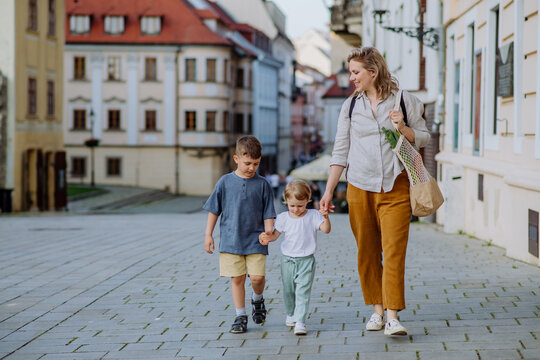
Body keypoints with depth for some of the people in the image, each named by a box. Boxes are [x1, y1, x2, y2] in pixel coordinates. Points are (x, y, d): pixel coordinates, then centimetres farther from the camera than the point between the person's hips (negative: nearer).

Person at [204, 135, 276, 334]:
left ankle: (257, 299, 25)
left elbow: (268, 213, 4)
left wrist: (269, 232, -12)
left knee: (257, 276, -8)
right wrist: (208, 234, 4)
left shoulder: (262, 184, 1)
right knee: (237, 278, 2)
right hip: (231, 240, 0)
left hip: (255, 240, 0)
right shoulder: (225, 182, 2)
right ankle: (240, 316, 13)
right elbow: (214, 210, 7)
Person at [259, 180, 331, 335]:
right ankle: (291, 314, 38)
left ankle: (300, 321, -14)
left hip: (306, 260, -3)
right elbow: (275, 234, 5)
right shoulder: (283, 218, 2)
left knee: (303, 292, -11)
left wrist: (326, 218, -33)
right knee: (288, 291, 15)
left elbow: (326, 230, -13)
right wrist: (268, 237, -17)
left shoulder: (313, 216, -4)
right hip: (287, 260, 3)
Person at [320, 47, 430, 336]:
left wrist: (402, 128, -11)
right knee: (367, 252, 5)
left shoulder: (404, 101, 3)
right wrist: (328, 191, 6)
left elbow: (423, 138, 10)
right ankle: (377, 309, 19)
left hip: (395, 187, -2)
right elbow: (340, 150, 11)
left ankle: (392, 317, -12)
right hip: (359, 187, 3)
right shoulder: (350, 106, 9)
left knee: (394, 251, -10)